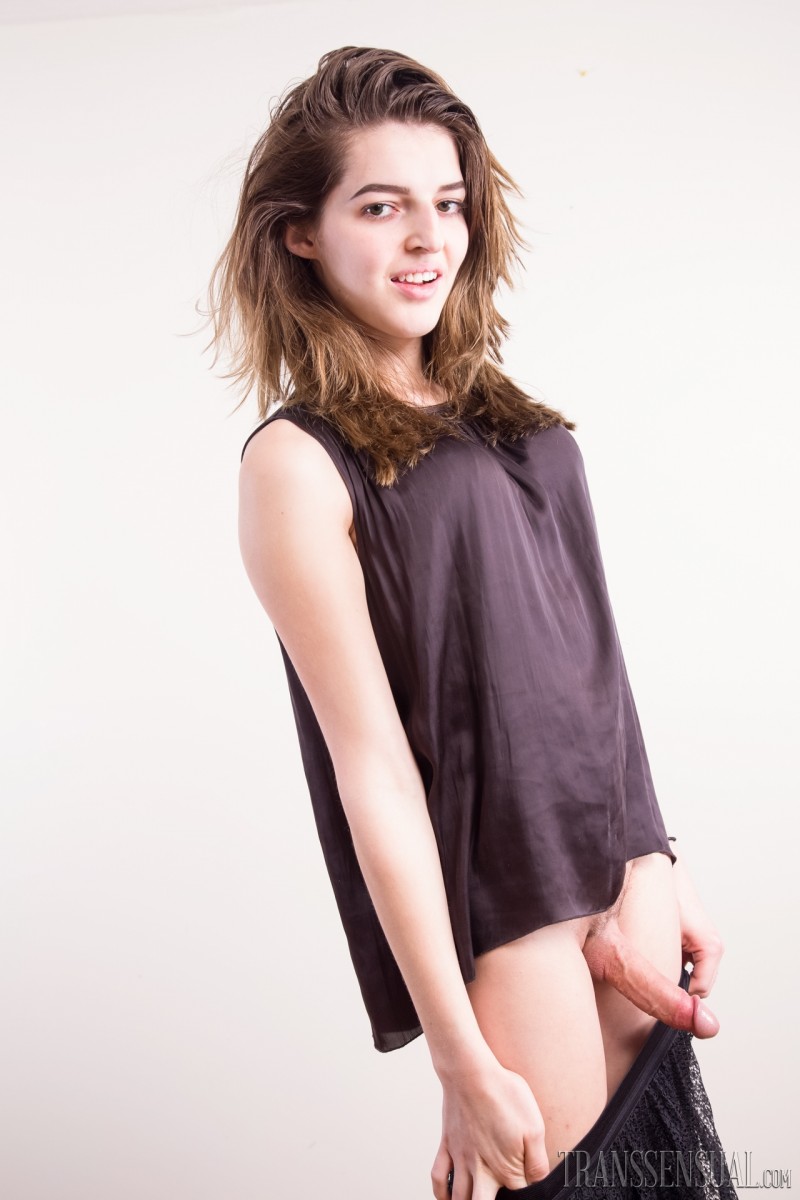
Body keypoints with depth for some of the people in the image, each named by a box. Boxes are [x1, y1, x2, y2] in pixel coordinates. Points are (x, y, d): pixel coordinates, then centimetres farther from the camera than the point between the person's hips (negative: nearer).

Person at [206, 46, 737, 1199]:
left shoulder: (502, 414, 8)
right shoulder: (298, 460, -12)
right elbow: (372, 767, -16)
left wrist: (658, 870, 14)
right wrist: (466, 1066, -15)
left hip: (622, 866, 7)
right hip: (498, 908, -6)